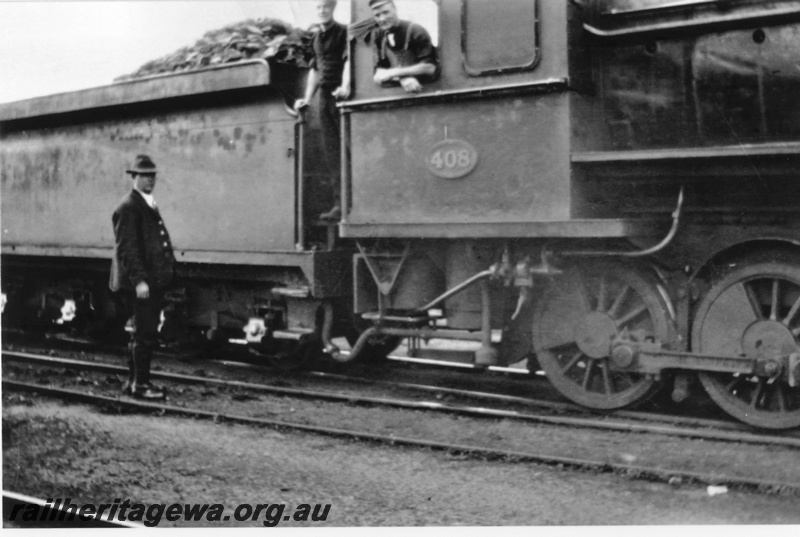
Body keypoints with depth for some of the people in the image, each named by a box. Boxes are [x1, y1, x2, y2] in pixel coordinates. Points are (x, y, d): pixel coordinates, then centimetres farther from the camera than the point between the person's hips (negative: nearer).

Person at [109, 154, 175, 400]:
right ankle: (140, 384, 3)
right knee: (145, 334, -5)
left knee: (145, 334, 14)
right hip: (140, 283, -10)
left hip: (154, 281, 10)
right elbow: (126, 248, -18)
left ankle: (134, 382, 23)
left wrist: (168, 268, 17)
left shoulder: (149, 205, 18)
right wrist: (138, 280, -23)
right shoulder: (128, 207, -11)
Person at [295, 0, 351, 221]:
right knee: (331, 151, 2)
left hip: (340, 95, -6)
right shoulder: (316, 38, 18)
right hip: (324, 96, 6)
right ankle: (340, 204, 3)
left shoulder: (343, 32, -2)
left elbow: (348, 60, -15)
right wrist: (307, 99, 16)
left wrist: (346, 85, -32)